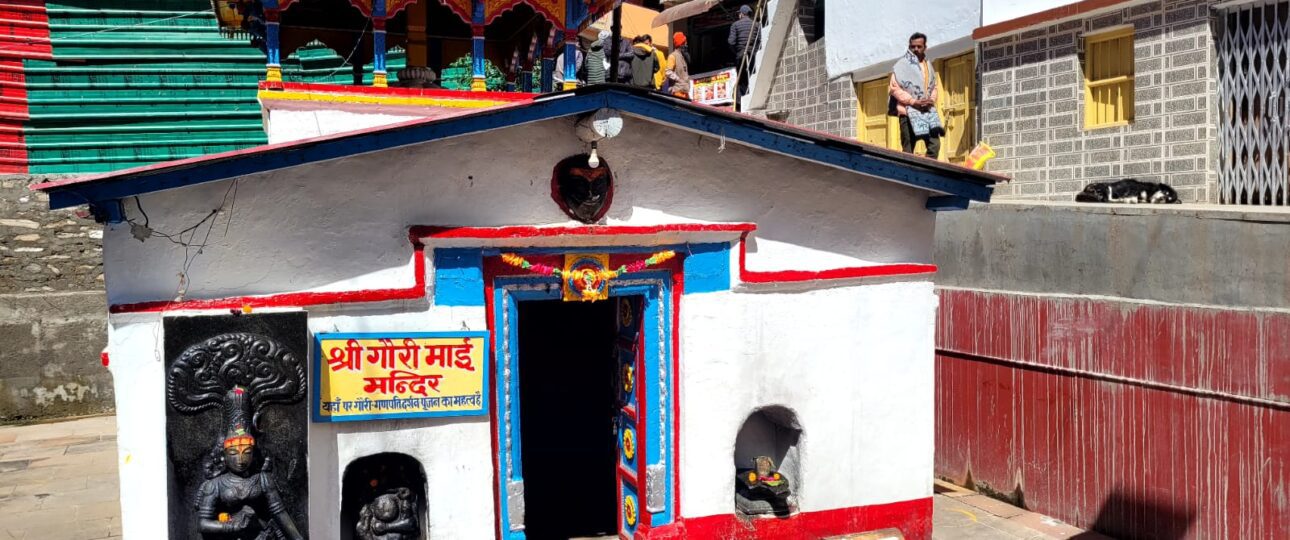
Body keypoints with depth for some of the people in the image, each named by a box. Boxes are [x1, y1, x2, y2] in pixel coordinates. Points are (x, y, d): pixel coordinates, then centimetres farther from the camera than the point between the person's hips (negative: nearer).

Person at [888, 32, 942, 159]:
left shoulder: (928, 65, 17)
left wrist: (931, 100, -1)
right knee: (908, 150, -4)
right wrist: (914, 102, -15)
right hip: (908, 111, -5)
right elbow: (894, 88, -10)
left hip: (927, 111, 5)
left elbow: (933, 87, 21)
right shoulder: (902, 64, -3)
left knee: (935, 145, -6)